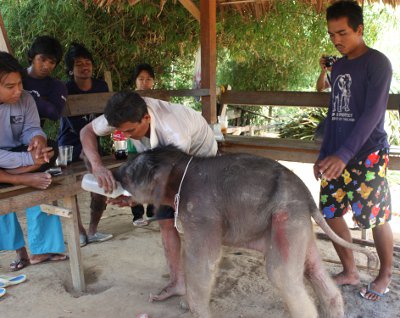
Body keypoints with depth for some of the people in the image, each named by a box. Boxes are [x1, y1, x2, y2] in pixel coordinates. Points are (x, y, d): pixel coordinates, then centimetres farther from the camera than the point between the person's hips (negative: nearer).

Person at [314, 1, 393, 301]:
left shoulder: (377, 62, -8)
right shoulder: (338, 66, 13)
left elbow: (373, 112, -19)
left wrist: (343, 154, -28)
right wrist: (324, 155, 14)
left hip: (367, 155, -7)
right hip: (337, 156, 7)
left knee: (376, 218, 3)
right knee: (330, 212, 6)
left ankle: (385, 275, 27)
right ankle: (350, 272, 25)